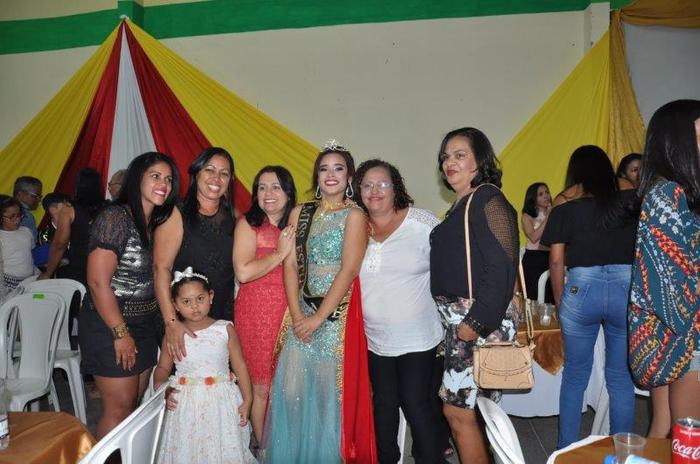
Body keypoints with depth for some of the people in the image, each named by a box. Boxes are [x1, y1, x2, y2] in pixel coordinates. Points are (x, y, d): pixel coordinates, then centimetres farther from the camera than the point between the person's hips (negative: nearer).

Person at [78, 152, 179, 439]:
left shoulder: (156, 224, 7)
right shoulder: (115, 218, -16)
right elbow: (98, 282, -20)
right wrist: (120, 333, -17)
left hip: (145, 326, 8)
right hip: (111, 326, -8)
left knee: (136, 403, 15)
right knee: (119, 409, 1)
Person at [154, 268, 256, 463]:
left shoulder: (225, 329, -3)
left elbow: (240, 366, 0)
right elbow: (163, 368, 9)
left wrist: (247, 400, -1)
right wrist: (160, 386, -11)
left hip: (222, 401, 0)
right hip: (186, 403, 1)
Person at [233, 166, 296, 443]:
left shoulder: (295, 225, 11)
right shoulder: (248, 224, -2)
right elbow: (243, 272, -15)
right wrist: (279, 254, -10)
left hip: (289, 311, 4)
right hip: (256, 312, -3)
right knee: (261, 385, 3)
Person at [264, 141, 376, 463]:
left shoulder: (354, 216, -4)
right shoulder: (300, 213, 9)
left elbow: (348, 270, -12)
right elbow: (290, 265, 3)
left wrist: (318, 318, -13)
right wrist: (297, 314, -6)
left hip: (338, 313, -4)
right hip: (303, 310, 4)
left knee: (330, 390, 3)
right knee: (291, 388, 4)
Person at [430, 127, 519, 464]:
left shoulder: (488, 200, -12)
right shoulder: (461, 205, 16)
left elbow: (501, 268, -20)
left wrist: (476, 322, -22)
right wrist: (451, 318, 11)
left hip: (478, 323, -9)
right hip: (458, 323, 9)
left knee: (458, 412, -3)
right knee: (462, 411, 16)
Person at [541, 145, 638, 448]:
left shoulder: (564, 211, 1)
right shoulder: (631, 203, 4)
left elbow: (556, 261, 2)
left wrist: (560, 303, 12)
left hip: (581, 290, -1)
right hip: (627, 289, 1)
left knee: (575, 374, 14)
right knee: (621, 377, 13)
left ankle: (566, 448, 25)